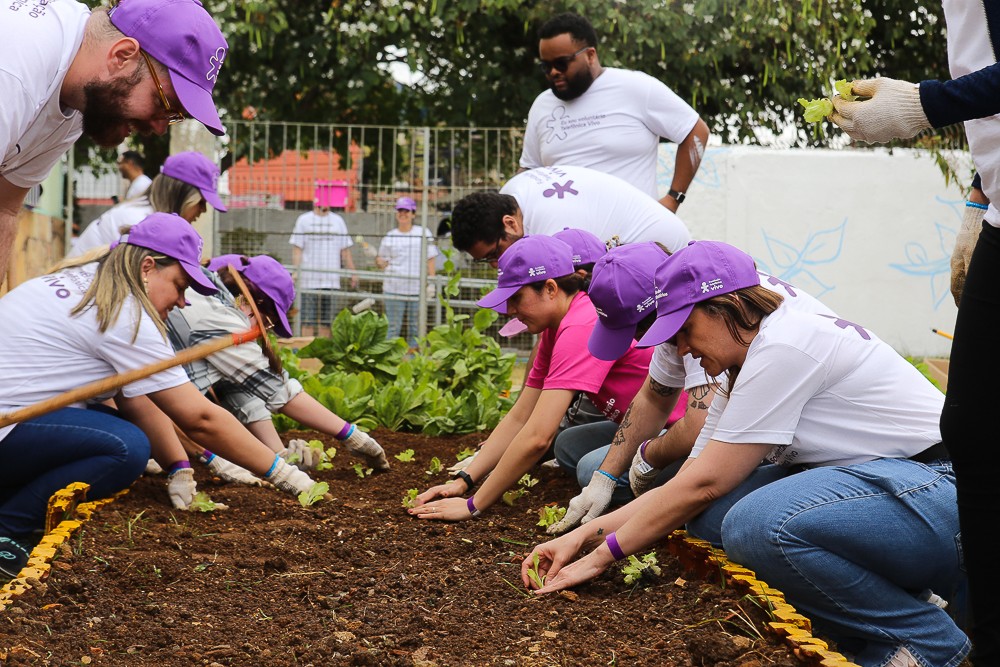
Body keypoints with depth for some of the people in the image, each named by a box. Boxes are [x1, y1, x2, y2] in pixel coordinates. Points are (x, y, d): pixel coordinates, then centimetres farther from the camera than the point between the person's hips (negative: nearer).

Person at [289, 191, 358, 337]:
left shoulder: (338, 221, 13)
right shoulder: (304, 220, 6)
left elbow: (345, 250, 15)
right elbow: (297, 249, 1)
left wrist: (353, 273, 7)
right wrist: (296, 272, -11)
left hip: (332, 280, 3)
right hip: (309, 280, -2)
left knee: (326, 320, 3)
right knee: (308, 320, -3)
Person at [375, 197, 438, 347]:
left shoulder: (424, 233, 7)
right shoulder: (389, 237, 9)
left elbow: (430, 260, 7)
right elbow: (383, 263, 12)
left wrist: (431, 283, 0)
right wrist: (376, 257, -11)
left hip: (417, 288, 0)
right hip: (394, 289, 0)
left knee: (415, 328, 4)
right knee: (393, 327, 0)